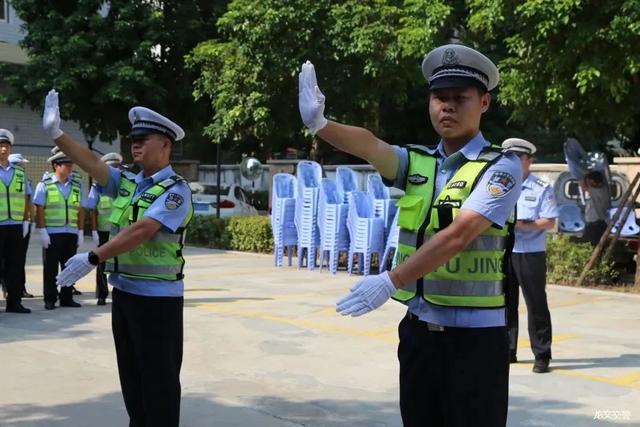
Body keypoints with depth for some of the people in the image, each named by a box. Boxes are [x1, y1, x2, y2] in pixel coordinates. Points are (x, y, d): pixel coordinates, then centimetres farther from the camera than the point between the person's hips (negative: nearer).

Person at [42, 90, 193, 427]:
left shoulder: (175, 190, -13)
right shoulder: (126, 183, 10)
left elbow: (140, 231, -24)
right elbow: (91, 162, -1)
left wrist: (92, 259, -28)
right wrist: (56, 133, -13)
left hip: (157, 297, -8)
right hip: (124, 291, 8)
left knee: (159, 379, 2)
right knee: (131, 375, 17)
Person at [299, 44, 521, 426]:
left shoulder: (501, 167, -8)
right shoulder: (416, 163, 7)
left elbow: (457, 236, -20)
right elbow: (371, 146, -12)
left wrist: (391, 281, -28)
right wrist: (319, 124, -31)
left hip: (474, 334, -5)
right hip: (419, 329, 5)